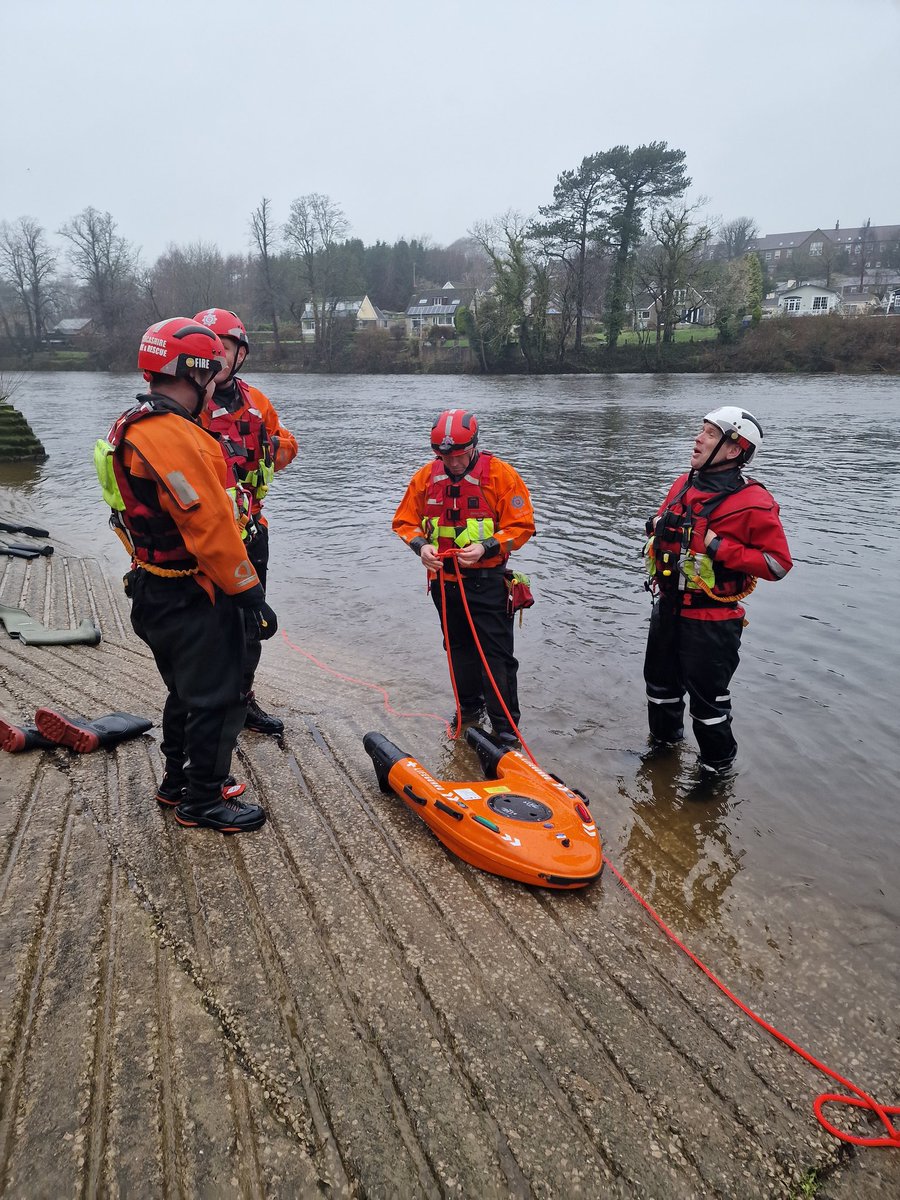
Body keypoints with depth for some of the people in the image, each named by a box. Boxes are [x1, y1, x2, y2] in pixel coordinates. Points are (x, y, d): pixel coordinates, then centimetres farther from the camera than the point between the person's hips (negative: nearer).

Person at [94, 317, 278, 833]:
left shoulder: (132, 428, 10)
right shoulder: (174, 437, -24)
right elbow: (212, 528, -26)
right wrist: (251, 593, -19)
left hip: (156, 592, 10)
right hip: (193, 601, -10)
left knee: (188, 691, 24)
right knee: (220, 699, 4)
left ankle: (179, 781, 39)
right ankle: (202, 801, 18)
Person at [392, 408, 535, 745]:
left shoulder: (500, 474, -11)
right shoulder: (426, 476, 1)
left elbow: (522, 526, -10)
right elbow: (404, 521, 8)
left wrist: (486, 547, -24)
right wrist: (421, 545, -13)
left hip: (487, 581, -4)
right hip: (443, 579, 5)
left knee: (497, 653, -4)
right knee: (459, 647, 19)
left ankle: (506, 727, 6)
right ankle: (469, 705, 38)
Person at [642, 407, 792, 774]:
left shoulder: (752, 502, -18)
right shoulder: (683, 485, 4)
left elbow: (778, 563, -19)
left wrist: (720, 547, -24)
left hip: (712, 622, -7)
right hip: (667, 610, 7)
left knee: (708, 700, 5)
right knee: (660, 684, 24)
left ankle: (717, 766, 29)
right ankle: (663, 742, 48)